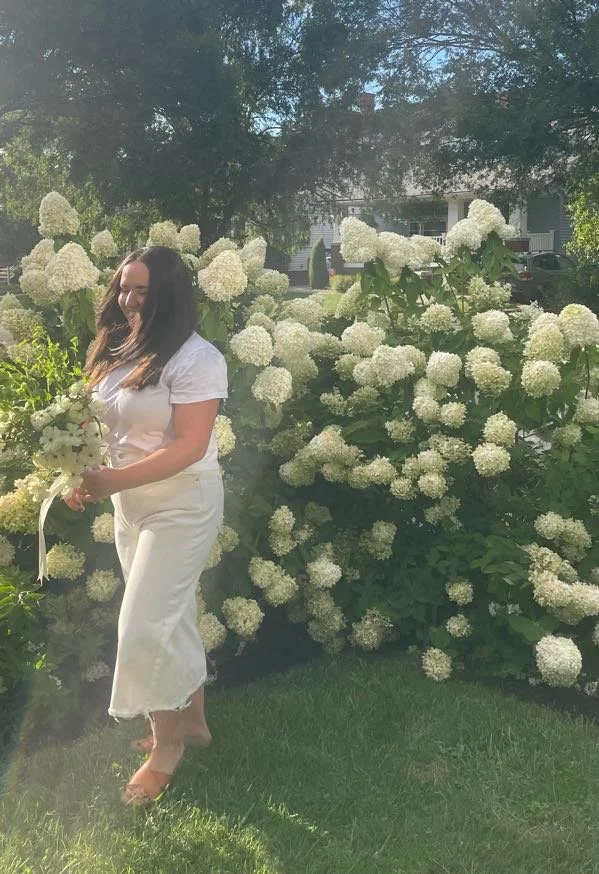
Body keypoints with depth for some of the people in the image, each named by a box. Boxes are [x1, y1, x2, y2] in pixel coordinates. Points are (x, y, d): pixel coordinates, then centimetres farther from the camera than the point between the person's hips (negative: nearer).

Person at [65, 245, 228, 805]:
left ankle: (167, 742, 18)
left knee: (146, 625, -4)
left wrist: (115, 481, -26)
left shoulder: (195, 358, -18)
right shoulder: (116, 351, 5)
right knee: (172, 616, 17)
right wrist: (85, 475, -7)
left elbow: (189, 447, -23)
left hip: (181, 505, -7)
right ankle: (191, 720, 34)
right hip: (129, 503, 7)